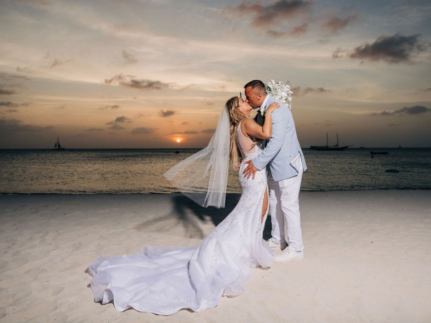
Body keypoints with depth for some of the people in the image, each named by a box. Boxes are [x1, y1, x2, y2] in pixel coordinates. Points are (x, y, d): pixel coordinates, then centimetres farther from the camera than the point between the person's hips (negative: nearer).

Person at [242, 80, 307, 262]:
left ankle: (296, 249, 13)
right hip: (277, 166, 10)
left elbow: (276, 142, -27)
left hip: (288, 165, -10)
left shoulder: (277, 110, -22)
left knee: (289, 206, -1)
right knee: (274, 203, 18)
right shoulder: (261, 112, 8)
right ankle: (277, 240, 34)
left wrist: (257, 163, -22)